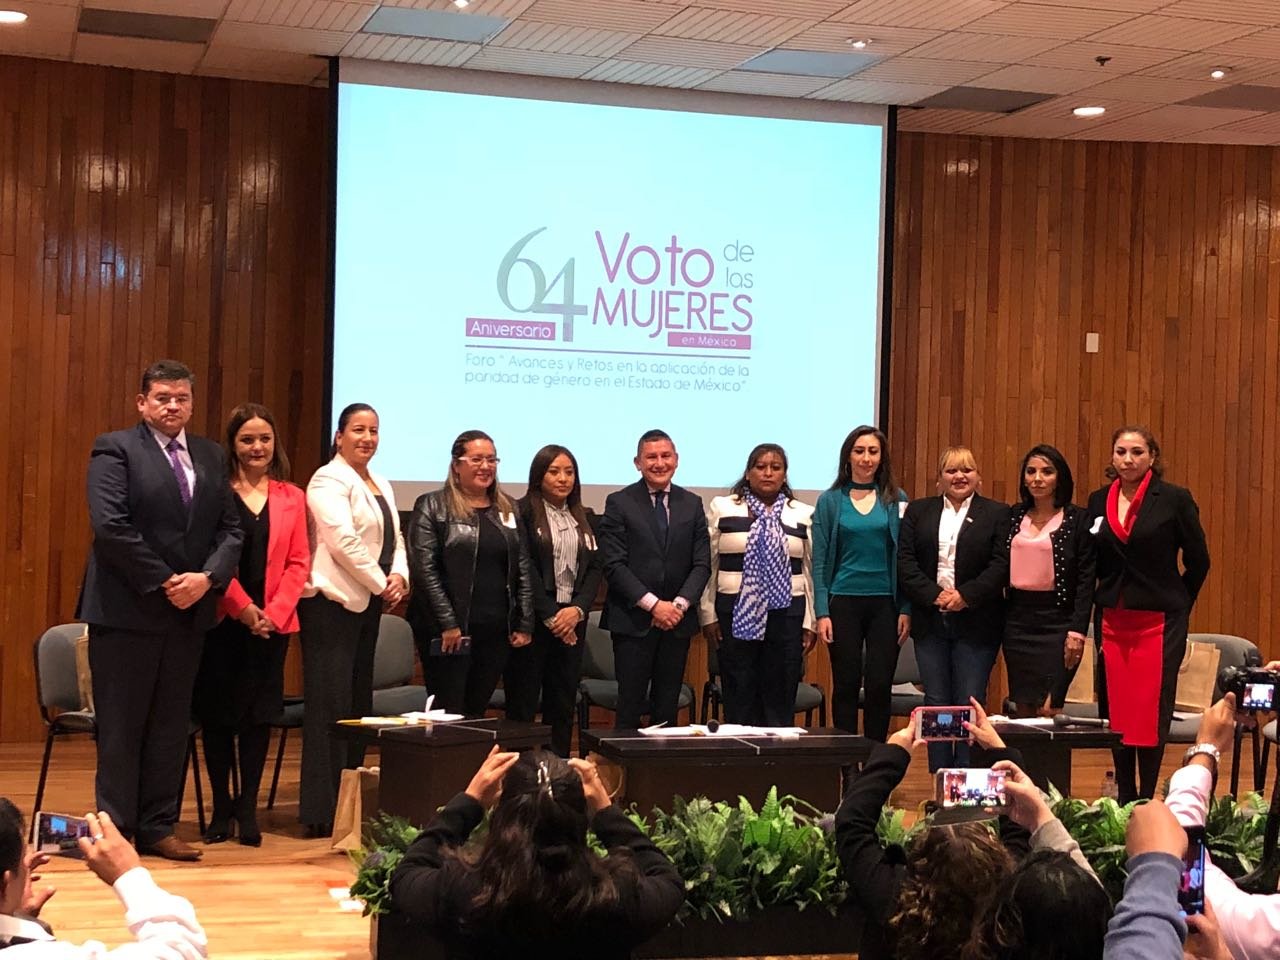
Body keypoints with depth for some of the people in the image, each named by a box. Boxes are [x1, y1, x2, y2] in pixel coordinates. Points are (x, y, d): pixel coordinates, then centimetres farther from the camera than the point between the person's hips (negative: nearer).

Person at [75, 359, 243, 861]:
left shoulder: (211, 456, 12)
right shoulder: (115, 449, -5)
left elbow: (230, 528, 9)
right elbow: (110, 526, -15)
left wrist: (206, 578, -8)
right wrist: (162, 583, -15)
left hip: (189, 611, 6)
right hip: (127, 609, -6)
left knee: (171, 725, 9)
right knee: (121, 726, 2)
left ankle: (157, 828, 16)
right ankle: (116, 830, 8)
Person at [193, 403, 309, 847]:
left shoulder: (291, 498, 9)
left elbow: (298, 562, 5)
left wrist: (274, 611, -8)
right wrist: (241, 607, -14)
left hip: (273, 623, 2)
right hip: (222, 621, -2)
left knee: (259, 714, 4)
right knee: (217, 713, 3)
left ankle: (248, 807, 13)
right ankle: (222, 807, 14)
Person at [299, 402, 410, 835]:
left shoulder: (382, 486, 19)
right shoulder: (329, 480, -7)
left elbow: (395, 540, 19)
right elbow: (344, 541, -16)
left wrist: (400, 576, -1)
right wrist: (382, 584, -10)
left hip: (367, 604, 9)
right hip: (333, 602, -9)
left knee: (358, 703, 9)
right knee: (331, 704, -8)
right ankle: (321, 811, -5)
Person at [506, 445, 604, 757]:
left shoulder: (585, 518, 15)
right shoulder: (522, 513, -3)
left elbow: (596, 567, 8)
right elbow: (524, 570, -10)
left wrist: (578, 609, -8)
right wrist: (550, 616, -13)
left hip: (572, 619, 5)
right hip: (532, 618, -5)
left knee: (563, 703, 6)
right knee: (522, 703, -3)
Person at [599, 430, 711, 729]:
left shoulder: (692, 504, 11)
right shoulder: (619, 502, -1)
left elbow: (702, 564, 7)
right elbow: (614, 565, -7)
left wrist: (680, 604, -7)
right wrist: (653, 604, -13)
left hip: (677, 620, 3)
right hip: (633, 620, -3)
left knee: (667, 708, 6)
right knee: (630, 707, -2)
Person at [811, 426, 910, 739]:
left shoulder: (896, 500, 4)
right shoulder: (830, 501, 3)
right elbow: (819, 561, 1)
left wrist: (906, 610, -3)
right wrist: (822, 612, -6)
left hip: (885, 603, 0)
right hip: (844, 603, 0)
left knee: (880, 686, 1)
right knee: (846, 685, 3)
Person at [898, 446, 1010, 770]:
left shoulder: (997, 514, 4)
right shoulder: (918, 511, 10)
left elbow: (1002, 564, -6)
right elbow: (905, 561, 2)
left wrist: (966, 596, -15)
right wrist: (934, 595, -11)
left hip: (976, 621, -2)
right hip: (930, 620, 2)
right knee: (935, 703, 5)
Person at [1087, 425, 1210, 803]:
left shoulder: (1175, 499, -3)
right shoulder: (1099, 501, 9)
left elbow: (1198, 561, 3)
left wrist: (1176, 607, 7)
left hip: (1158, 620, -4)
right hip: (1111, 621, 4)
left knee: (1151, 712, -5)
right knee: (1115, 712, 5)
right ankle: (1124, 801, 15)